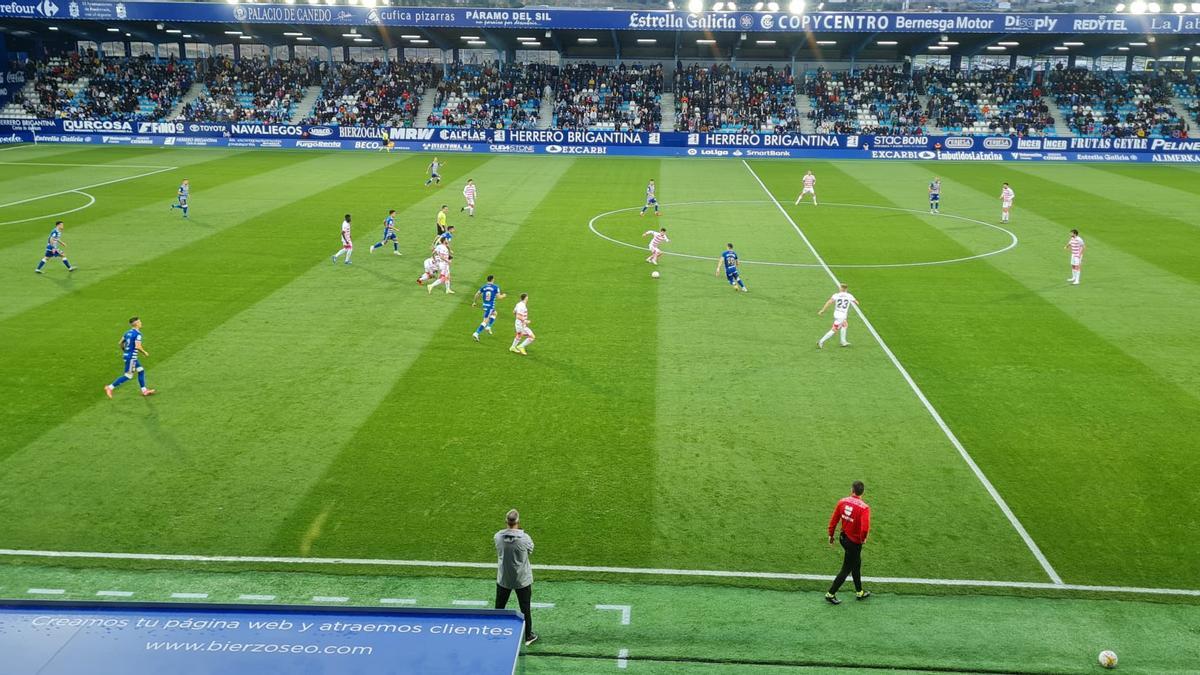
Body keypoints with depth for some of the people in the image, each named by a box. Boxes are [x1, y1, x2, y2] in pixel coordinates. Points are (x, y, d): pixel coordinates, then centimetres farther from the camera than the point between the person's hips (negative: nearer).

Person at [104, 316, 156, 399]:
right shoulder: (138, 334, -17)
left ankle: (144, 390, 17)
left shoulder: (128, 332, 9)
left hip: (127, 354, 9)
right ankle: (110, 387, -2)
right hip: (131, 357, -9)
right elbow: (138, 347, -24)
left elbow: (121, 343, 13)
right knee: (128, 376, -3)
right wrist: (144, 353, -9)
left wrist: (124, 351, 26)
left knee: (141, 371, 14)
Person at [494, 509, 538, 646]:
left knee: (499, 608, 19)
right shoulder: (524, 538, -24)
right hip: (522, 580, -2)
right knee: (525, 609, 15)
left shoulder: (498, 537, -15)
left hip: (503, 579, 2)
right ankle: (528, 636, 27)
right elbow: (531, 550, -4)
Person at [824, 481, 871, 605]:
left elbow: (833, 520, -1)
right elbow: (865, 528, -31)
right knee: (846, 569, 10)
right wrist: (863, 538, -10)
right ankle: (830, 594, 17)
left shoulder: (842, 501, -7)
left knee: (857, 564, 25)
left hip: (843, 538, 6)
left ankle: (859, 592, 41)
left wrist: (831, 535, 13)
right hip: (855, 542, -6)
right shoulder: (864, 508, -23)